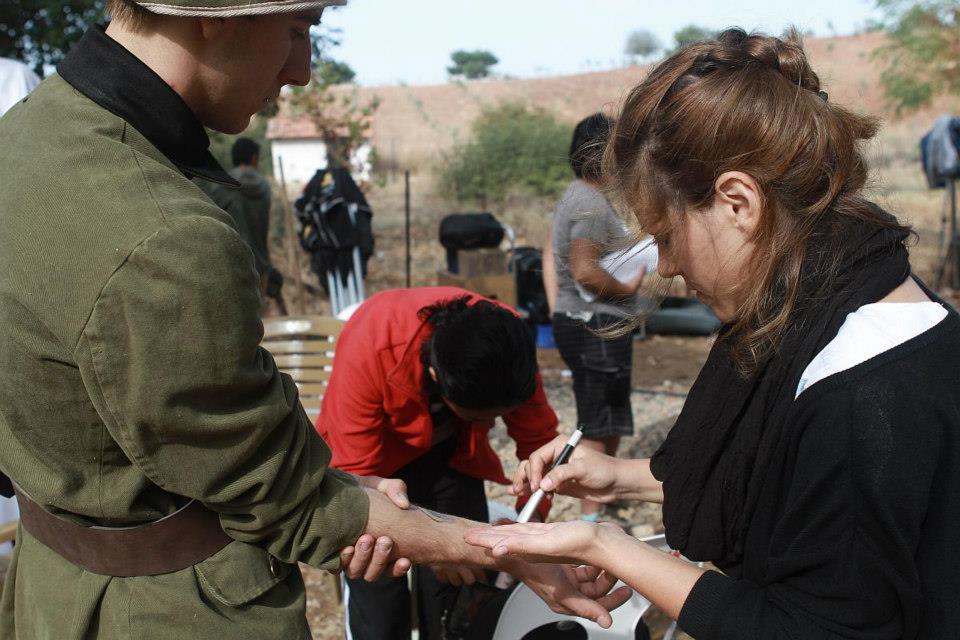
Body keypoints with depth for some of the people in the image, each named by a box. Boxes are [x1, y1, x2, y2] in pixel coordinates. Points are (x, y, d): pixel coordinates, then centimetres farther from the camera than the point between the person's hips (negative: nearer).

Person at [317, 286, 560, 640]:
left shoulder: (507, 344, -26)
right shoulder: (368, 349, -37)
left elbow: (538, 438, -14)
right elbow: (357, 474, -32)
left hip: (450, 456, 3)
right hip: (372, 456, -2)